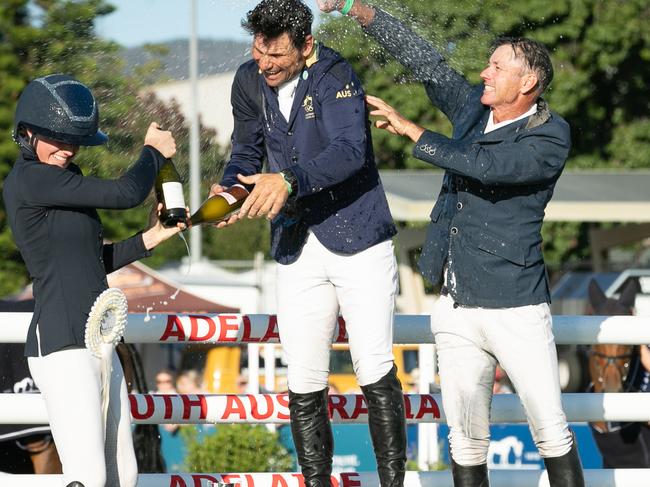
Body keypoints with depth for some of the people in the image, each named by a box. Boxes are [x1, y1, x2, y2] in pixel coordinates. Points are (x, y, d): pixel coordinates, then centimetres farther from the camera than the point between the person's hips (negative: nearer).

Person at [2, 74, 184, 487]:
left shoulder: (62, 180, 17)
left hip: (98, 345, 10)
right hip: (60, 345, -10)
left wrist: (151, 238, 15)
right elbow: (125, 193, -17)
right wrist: (155, 152, 1)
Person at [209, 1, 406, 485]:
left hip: (357, 239, -5)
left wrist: (288, 181, -42)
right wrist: (229, 190, -5)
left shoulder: (335, 75, -13)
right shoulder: (249, 82, 4)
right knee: (304, 384, 3)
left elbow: (350, 150, -28)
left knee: (375, 373, -6)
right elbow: (247, 153, 17)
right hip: (297, 246, 5)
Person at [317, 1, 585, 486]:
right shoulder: (473, 108, 10)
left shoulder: (551, 136, -8)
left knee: (552, 433, -5)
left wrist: (409, 129, -17)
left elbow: (487, 167, -22)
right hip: (456, 307, 6)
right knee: (466, 439, 6)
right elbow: (423, 57, 17)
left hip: (516, 308, -6)